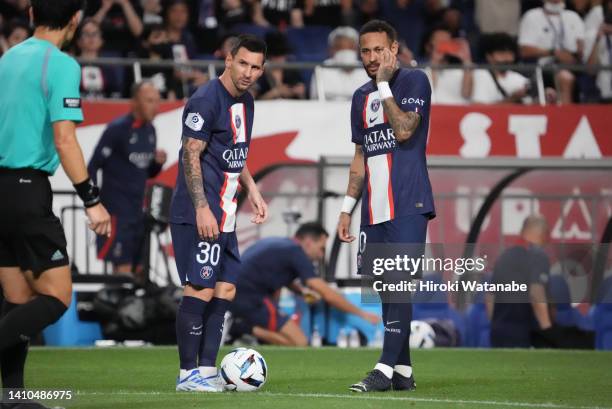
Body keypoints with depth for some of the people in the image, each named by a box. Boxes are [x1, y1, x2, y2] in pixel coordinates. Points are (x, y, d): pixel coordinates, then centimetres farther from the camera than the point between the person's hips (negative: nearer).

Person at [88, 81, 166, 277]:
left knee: (138, 272, 9)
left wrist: (158, 162, -2)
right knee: (123, 270, -12)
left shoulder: (150, 130, 11)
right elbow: (93, 167, -10)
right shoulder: (117, 129, -11)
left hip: (138, 210, 8)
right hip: (116, 211, -8)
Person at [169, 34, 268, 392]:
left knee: (225, 289, 8)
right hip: (200, 214, -9)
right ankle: (188, 373, -4)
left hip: (225, 215, 9)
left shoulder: (245, 102, 15)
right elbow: (191, 156, -16)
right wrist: (202, 208, -21)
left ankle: (208, 369, 12)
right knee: (200, 290, -9)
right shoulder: (207, 100, -13)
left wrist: (253, 190, 19)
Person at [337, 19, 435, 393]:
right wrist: (347, 208, 17)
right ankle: (403, 371, 10)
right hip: (375, 209, 7)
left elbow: (404, 130, -18)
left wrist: (384, 85, -12)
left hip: (408, 205, -7)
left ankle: (386, 368, -16)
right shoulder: (361, 97, 17)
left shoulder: (414, 81, -3)